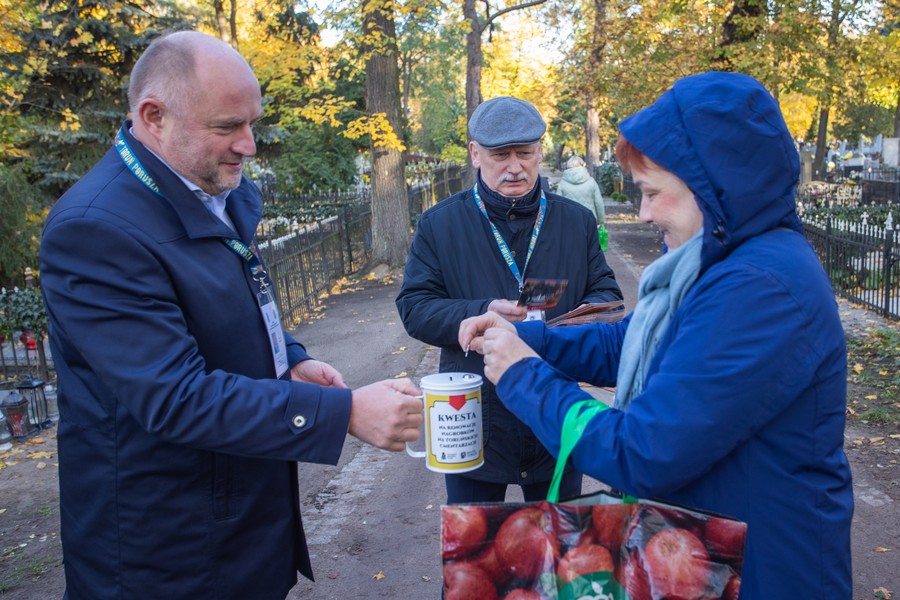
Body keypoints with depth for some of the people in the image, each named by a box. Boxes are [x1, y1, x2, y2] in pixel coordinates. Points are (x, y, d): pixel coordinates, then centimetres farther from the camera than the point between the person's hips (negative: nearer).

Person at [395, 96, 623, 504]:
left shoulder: (576, 220, 4)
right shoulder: (439, 223, -2)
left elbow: (606, 291, 9)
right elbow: (414, 308, -6)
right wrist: (480, 314, -24)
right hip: (474, 422, -1)